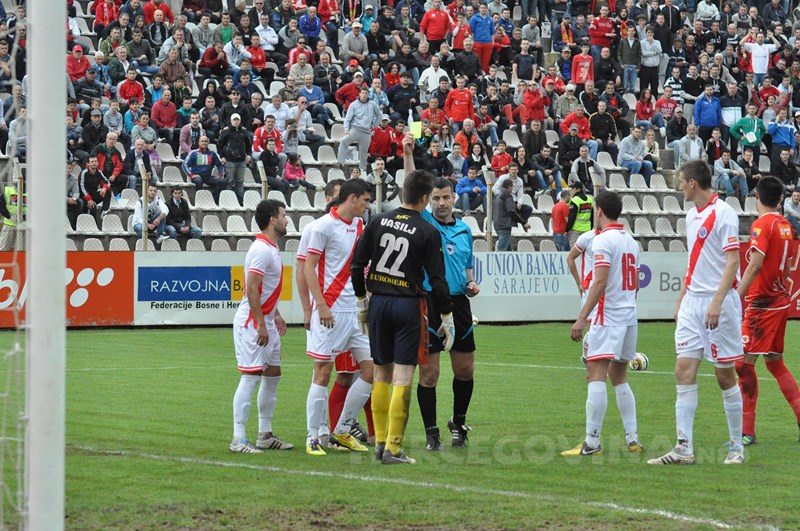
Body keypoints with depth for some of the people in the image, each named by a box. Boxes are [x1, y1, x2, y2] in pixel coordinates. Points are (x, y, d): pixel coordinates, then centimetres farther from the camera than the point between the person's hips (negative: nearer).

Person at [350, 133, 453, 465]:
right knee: (403, 378, -3)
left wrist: (362, 302, 15)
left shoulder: (379, 222, 3)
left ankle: (380, 442, 17)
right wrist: (447, 319, 0)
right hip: (408, 305, -4)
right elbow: (437, 279, -8)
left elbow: (357, 265, 4)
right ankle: (393, 449, -5)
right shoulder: (427, 232, -8)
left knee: (382, 375, 13)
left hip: (378, 302, 4)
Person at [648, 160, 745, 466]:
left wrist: (717, 302, -23)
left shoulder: (723, 213, -11)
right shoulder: (692, 215, 14)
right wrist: (681, 299, 20)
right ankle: (684, 448, -2)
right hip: (692, 302, 7)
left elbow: (732, 261, -16)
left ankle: (736, 447, 11)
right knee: (684, 370, -2)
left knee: (725, 374, 0)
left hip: (719, 303, -7)